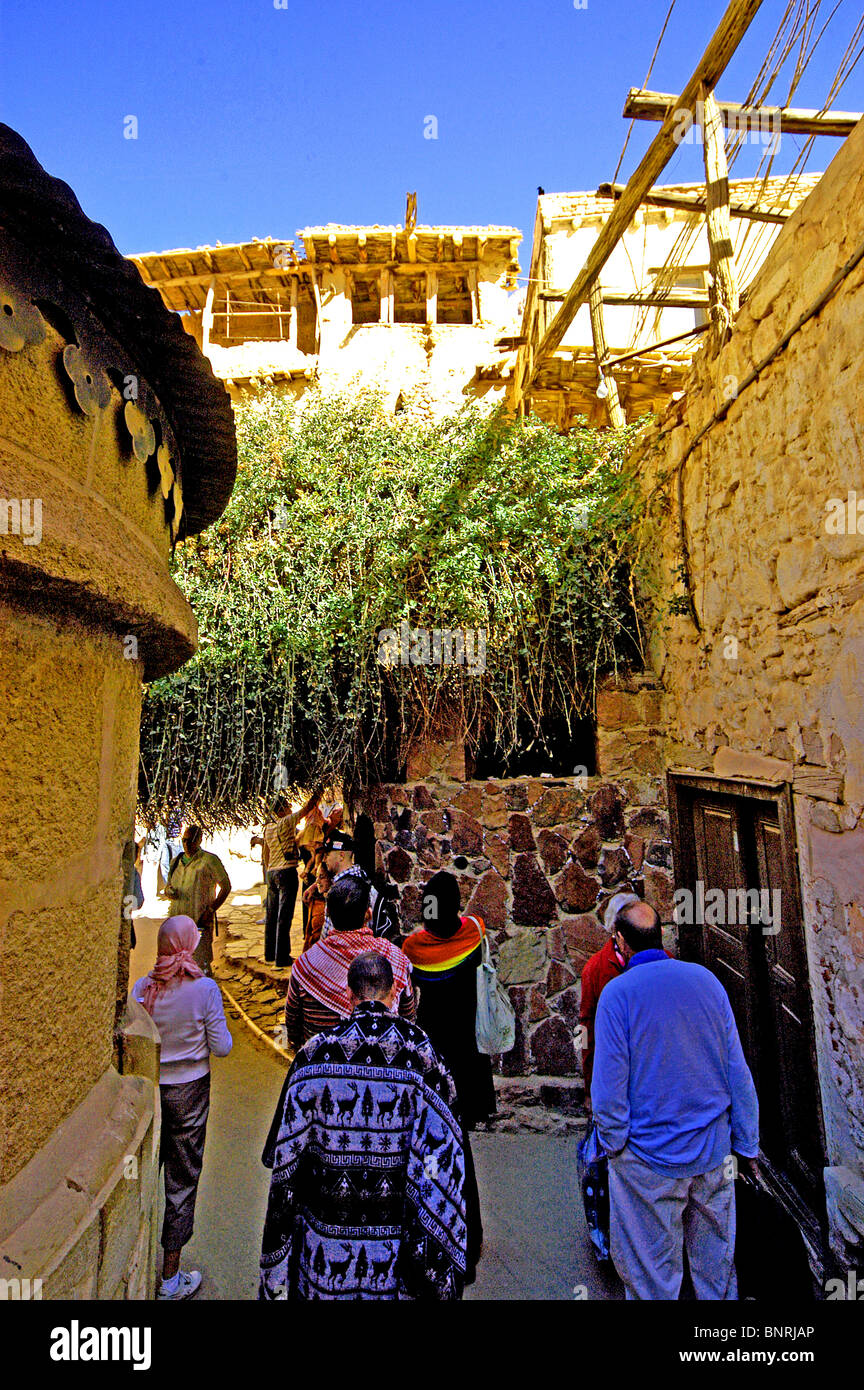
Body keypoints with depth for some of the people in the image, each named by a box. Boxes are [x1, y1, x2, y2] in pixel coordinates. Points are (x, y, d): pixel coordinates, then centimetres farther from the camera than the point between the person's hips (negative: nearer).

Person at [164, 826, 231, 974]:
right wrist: (168, 891, -3)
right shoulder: (176, 861, 13)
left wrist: (210, 911, -12)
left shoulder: (209, 860, -5)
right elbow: (168, 886, 22)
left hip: (200, 922, -6)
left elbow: (226, 887, -5)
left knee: (201, 964, -8)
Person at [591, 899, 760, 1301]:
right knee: (716, 1260, 21)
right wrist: (746, 1143, 9)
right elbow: (738, 1069, 1)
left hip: (648, 1155, -4)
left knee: (651, 1272, 13)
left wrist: (613, 1142, -2)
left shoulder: (617, 992, -16)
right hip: (714, 1148, 4)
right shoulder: (706, 980, -3)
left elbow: (609, 1080, -16)